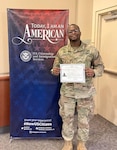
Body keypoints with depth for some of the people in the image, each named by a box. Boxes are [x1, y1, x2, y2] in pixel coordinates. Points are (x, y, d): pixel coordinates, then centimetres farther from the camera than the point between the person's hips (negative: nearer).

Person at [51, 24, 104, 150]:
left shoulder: (91, 50, -5)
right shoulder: (61, 51, 0)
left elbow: (100, 66, 1)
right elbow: (55, 68, 7)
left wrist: (94, 72, -21)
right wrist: (54, 71, -18)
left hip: (85, 91, -1)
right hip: (67, 91, 1)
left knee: (84, 119, 13)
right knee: (67, 117, 13)